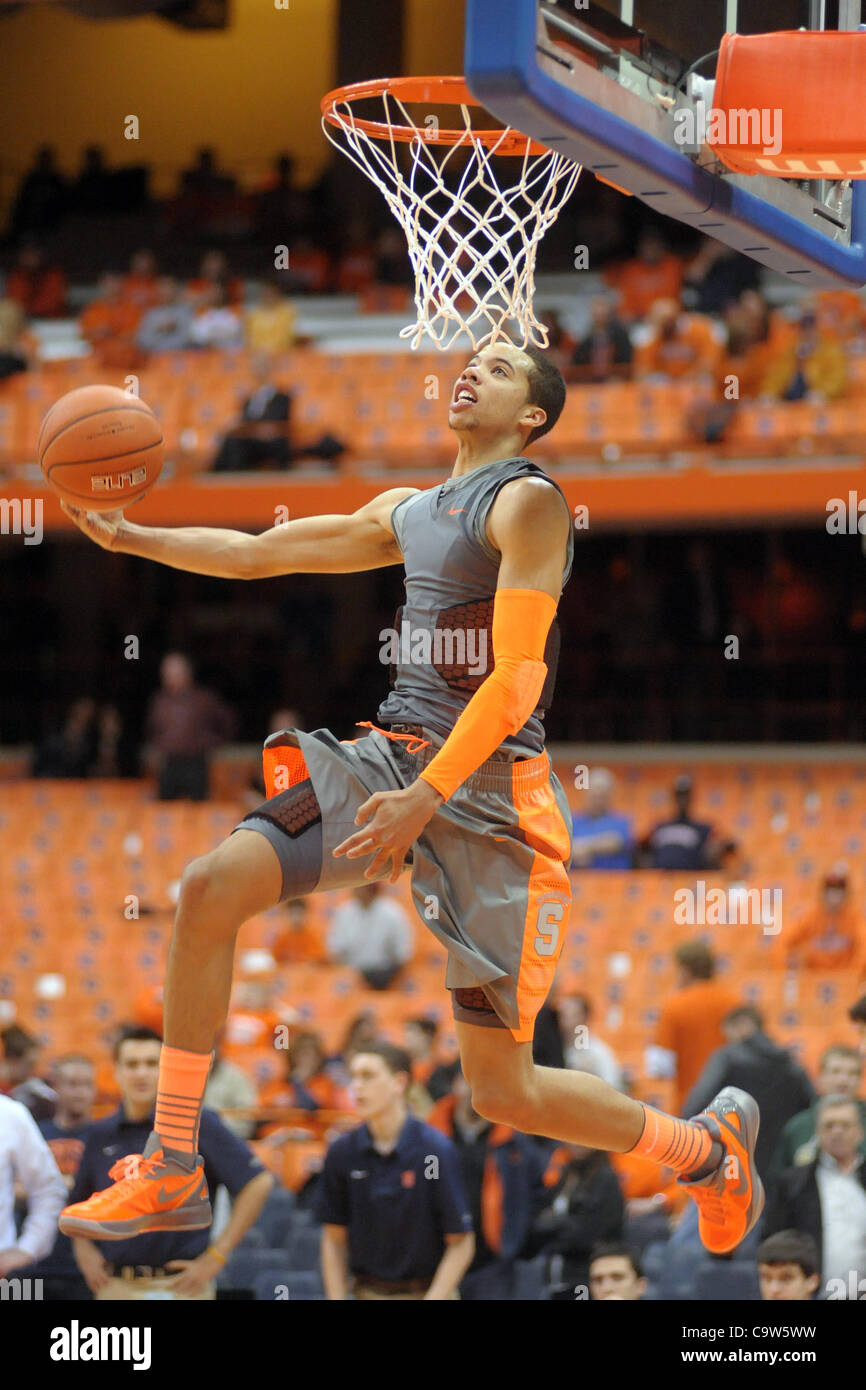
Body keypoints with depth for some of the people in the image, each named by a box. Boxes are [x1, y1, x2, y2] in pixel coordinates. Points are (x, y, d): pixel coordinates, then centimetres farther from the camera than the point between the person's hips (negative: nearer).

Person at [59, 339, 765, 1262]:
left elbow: (518, 677, -16)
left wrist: (425, 798, -24)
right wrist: (129, 538, 15)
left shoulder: (528, 501, -8)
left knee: (504, 1091, -6)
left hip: (488, 790, -7)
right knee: (209, 889, -10)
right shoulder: (408, 512, 18)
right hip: (392, 758, 8)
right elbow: (258, 552, 25)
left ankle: (710, 1145, 19)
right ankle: (171, 1169, 0)